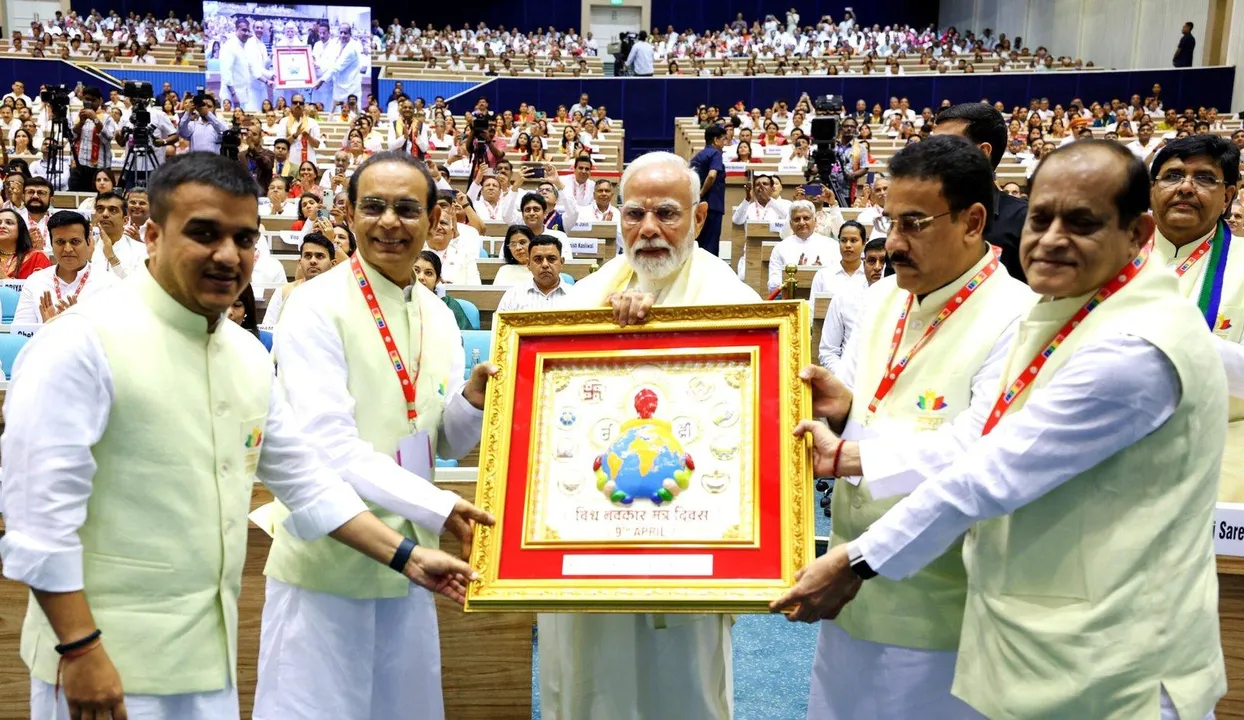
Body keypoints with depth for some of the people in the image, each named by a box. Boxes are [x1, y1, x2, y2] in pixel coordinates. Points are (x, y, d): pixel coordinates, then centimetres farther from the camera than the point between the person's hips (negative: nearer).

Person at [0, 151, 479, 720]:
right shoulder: (84, 343, -15)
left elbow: (303, 478, 13)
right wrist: (79, 648, -17)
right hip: (104, 658, -6)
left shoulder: (249, 355, 6)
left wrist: (404, 556, 11)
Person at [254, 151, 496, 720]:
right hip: (328, 560, -6)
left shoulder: (439, 317, 8)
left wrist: (474, 399, -10)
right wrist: (438, 507, -24)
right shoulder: (316, 310, -12)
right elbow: (328, 444, -19)